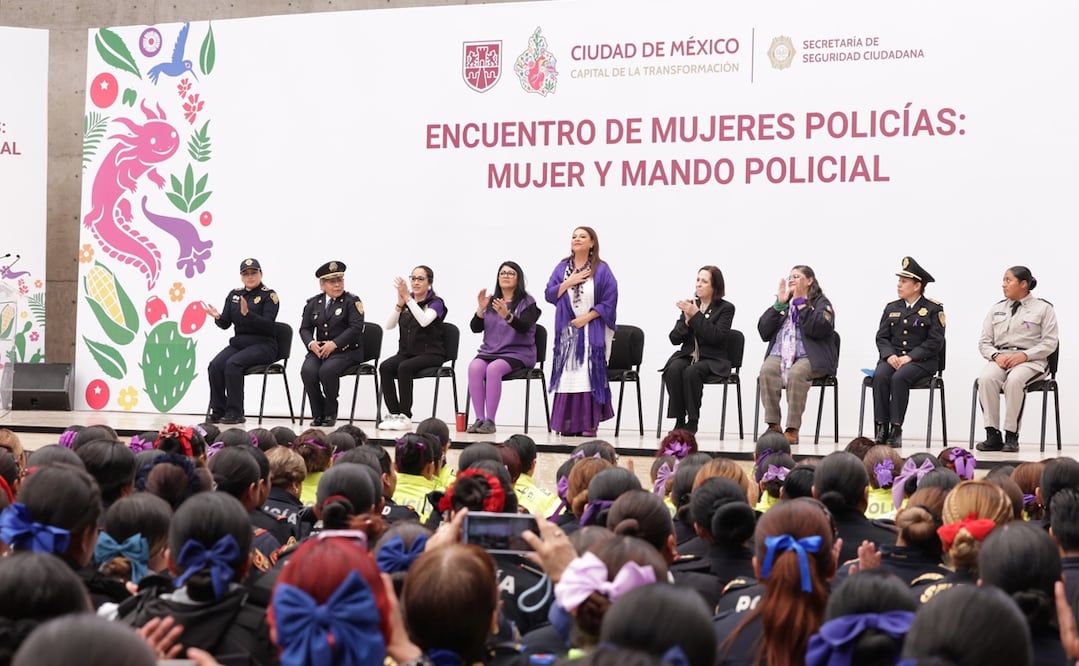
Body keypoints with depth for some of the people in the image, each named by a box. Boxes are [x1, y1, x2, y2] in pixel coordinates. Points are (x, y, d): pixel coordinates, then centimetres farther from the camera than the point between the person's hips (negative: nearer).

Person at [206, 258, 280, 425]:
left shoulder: (269, 295, -3)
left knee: (232, 364, -31)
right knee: (215, 365, -22)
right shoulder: (234, 295, 14)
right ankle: (218, 411, -17)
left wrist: (247, 313, -27)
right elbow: (225, 324, 12)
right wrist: (218, 317, -11)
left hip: (263, 345, -5)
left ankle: (235, 413, -24)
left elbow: (268, 325, -15)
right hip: (239, 343, 5)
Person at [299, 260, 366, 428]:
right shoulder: (313, 303, 15)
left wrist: (334, 344, -19)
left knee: (327, 370, -32)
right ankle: (317, 414, -11)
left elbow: (356, 328, -11)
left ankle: (330, 413, -11)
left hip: (345, 350, -4)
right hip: (319, 349, 4)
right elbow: (305, 328, 11)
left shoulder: (352, 301, 1)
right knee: (308, 370, -26)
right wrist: (311, 343, -11)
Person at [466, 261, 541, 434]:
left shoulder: (527, 303, 3)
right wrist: (481, 309, -11)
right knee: (474, 367, -28)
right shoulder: (491, 301, 16)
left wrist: (507, 315, -33)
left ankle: (490, 420, -31)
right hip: (489, 351, 4)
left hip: (517, 353, -4)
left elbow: (524, 327, -15)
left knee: (494, 368, -34)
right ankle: (479, 419, -28)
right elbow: (475, 328, 7)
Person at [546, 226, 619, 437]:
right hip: (566, 330, 3)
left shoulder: (601, 269, -1)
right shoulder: (562, 268, 10)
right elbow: (549, 294, 5)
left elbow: (609, 301, -6)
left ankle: (589, 424, -7)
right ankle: (569, 424, 2)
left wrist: (587, 317, -13)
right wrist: (569, 282, -9)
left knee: (589, 373, -8)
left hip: (592, 330, -3)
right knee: (567, 374, -1)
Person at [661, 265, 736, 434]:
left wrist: (696, 315, -16)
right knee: (673, 369, -31)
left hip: (712, 361, -3)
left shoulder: (725, 308, 2)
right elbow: (674, 339, 10)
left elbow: (718, 336, -14)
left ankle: (692, 422, -26)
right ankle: (679, 420, -25)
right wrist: (687, 320, -8)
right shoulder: (690, 305, 15)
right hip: (687, 355, 4)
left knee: (692, 372, -35)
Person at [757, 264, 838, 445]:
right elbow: (763, 331, 12)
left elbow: (817, 329, -11)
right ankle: (773, 426, -30)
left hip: (809, 357, -4)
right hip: (779, 354, 4)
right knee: (767, 370, -29)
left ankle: (793, 429, -33)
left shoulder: (821, 302, 10)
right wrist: (779, 304, 4)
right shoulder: (783, 303, 24)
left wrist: (800, 302, -8)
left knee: (796, 373, -36)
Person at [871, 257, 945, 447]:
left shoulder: (933, 309, 3)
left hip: (921, 360, -4)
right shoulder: (892, 308, 18)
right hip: (893, 358, 4)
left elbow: (935, 342, -6)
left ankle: (896, 430, -30)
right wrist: (890, 355, -9)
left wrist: (909, 357, -16)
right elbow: (881, 337, 12)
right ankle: (881, 429, -28)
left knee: (899, 378, -34)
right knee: (880, 376, -30)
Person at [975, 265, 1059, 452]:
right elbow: (984, 342, 15)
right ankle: (992, 435, -30)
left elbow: (1049, 343, 0)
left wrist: (1024, 355, -15)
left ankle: (1011, 436, -32)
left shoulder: (1043, 308, 7)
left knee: (1014, 379, -38)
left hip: (1031, 360, -3)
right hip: (1000, 358, 3)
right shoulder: (996, 309, 19)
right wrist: (996, 355, -8)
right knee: (986, 378, -32)